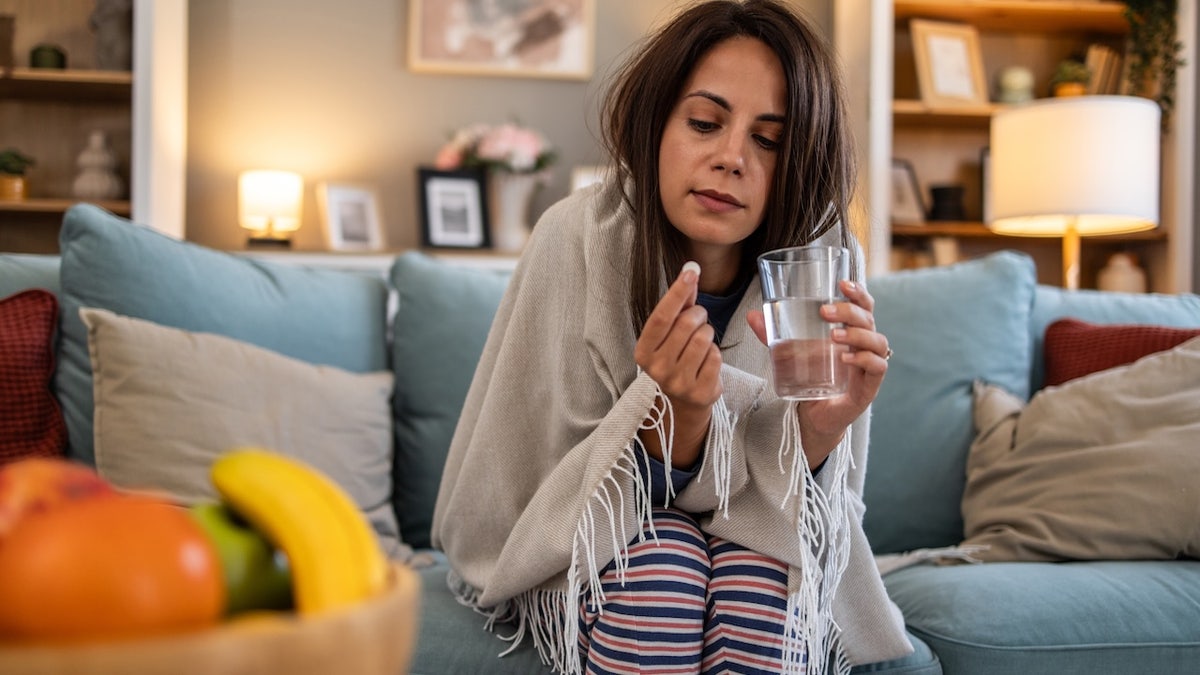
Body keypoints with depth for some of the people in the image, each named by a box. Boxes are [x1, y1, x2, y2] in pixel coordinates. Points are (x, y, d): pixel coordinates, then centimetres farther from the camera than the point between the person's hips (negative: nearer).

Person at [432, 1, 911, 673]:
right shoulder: (579, 239, -22)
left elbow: (804, 516, -11)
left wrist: (820, 433, -34)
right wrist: (674, 422, -37)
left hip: (752, 544, 2)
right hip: (583, 547, -1)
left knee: (760, 577, -31)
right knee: (662, 557, -33)